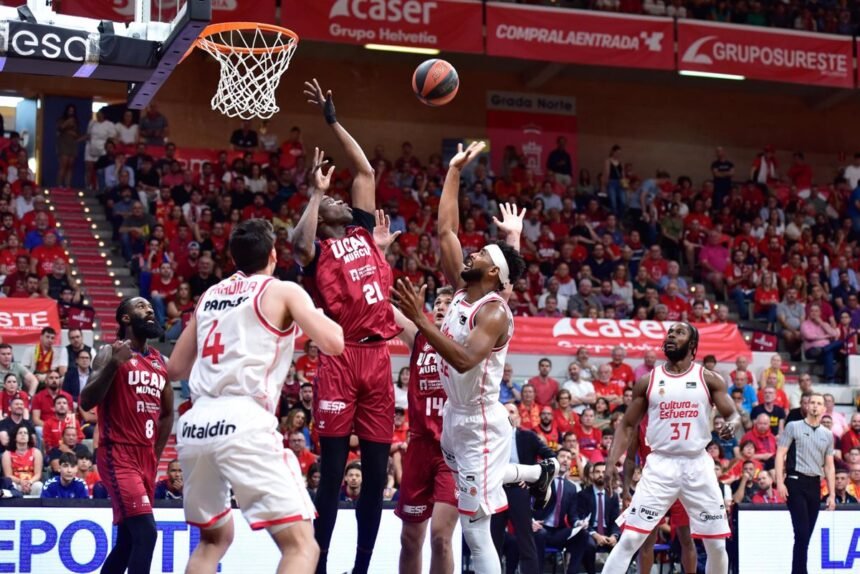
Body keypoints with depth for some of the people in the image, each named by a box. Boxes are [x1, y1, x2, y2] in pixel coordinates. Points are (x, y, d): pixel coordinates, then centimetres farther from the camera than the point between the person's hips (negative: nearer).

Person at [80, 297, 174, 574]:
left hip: (146, 458, 8)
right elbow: (86, 403, -16)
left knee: (127, 541, 10)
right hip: (117, 455, -8)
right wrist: (113, 365, -28)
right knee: (145, 531, -19)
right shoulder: (110, 353, -5)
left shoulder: (162, 362, 15)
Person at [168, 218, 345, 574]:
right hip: (243, 423, -6)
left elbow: (175, 370, 27)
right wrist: (321, 316, 17)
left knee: (214, 537, 27)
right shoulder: (283, 290, 6)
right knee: (301, 545, -5)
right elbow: (333, 344, -4)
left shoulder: (210, 295, 22)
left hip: (195, 425, 7)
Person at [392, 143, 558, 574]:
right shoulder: (462, 291, 3)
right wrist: (454, 171, 5)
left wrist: (420, 320, -41)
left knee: (475, 530, -9)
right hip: (456, 417, 9)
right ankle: (539, 472, 54)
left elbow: (464, 360, -36)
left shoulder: (494, 312, -20)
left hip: (479, 424, -9)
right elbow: (446, 230, 6)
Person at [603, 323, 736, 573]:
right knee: (630, 539, -9)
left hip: (698, 466, 1)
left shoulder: (709, 379, 4)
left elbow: (733, 415, 0)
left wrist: (732, 423, -25)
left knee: (716, 544, 5)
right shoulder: (648, 381, 6)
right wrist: (612, 462, -4)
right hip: (660, 466, 0)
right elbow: (627, 426, 9)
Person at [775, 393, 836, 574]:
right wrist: (780, 482, -11)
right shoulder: (793, 427, 2)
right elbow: (780, 455, -2)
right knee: (802, 532, -12)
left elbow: (829, 466, 15)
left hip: (815, 484, 5)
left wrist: (832, 494, 9)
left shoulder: (827, 435, 14)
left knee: (806, 534, 5)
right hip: (796, 482, -5)